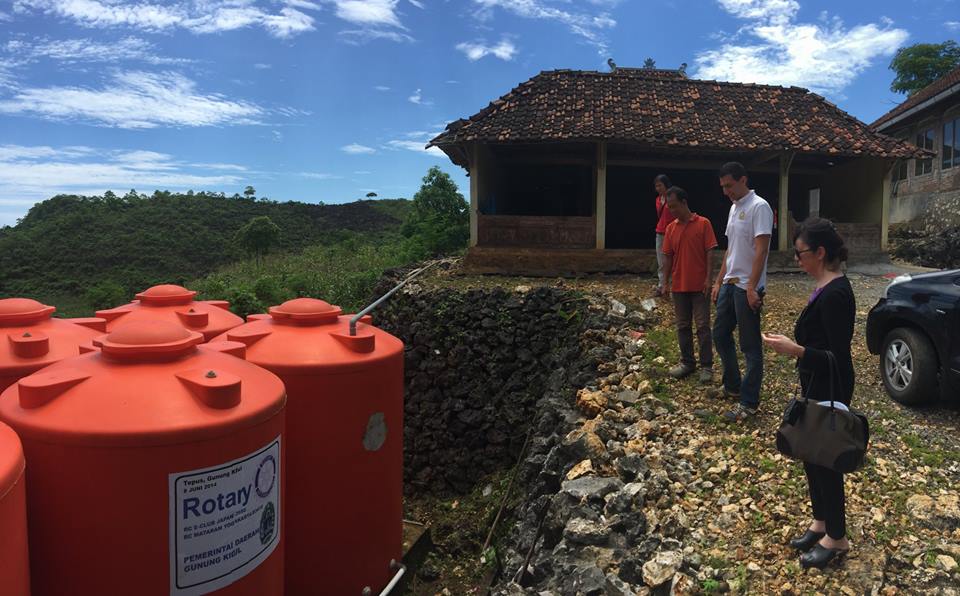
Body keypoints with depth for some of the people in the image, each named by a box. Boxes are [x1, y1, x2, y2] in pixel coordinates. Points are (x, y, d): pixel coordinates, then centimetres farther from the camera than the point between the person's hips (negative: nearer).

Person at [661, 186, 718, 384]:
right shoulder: (671, 228, 6)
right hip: (679, 286, 4)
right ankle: (687, 362, 21)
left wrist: (708, 278, -13)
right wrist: (666, 283, 5)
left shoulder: (703, 224, -6)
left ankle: (706, 366, 5)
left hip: (699, 286, -4)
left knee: (703, 326, 0)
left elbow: (709, 253, -7)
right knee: (683, 326, 10)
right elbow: (667, 257, 8)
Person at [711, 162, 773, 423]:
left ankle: (749, 402, 8)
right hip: (729, 283, 9)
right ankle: (732, 386, 33)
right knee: (720, 334, 17)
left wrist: (751, 288, -23)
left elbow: (761, 250, -20)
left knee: (751, 346, 0)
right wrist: (719, 281, 17)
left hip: (747, 287, -9)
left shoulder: (759, 207, -14)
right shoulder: (734, 207, 14)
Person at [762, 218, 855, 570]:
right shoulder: (827, 287, 5)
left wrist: (795, 350, -31)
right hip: (817, 387, 9)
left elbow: (839, 357, -25)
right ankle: (821, 521, 37)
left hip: (829, 391, -9)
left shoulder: (834, 295, -25)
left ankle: (836, 538, 24)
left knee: (825, 459, 6)